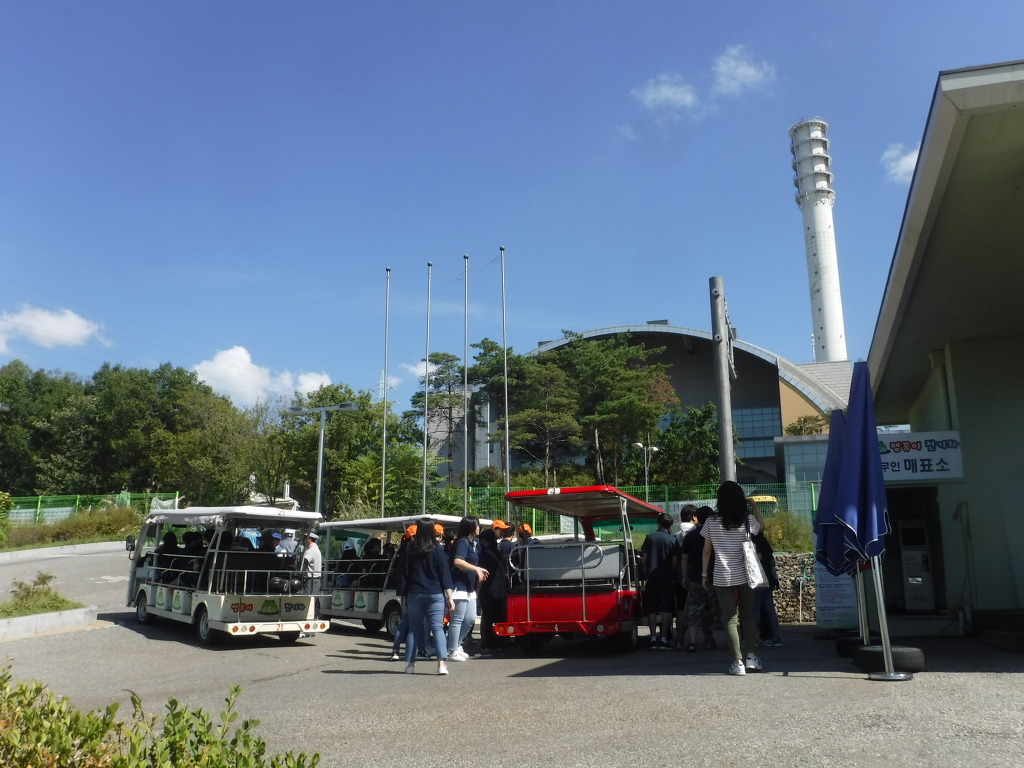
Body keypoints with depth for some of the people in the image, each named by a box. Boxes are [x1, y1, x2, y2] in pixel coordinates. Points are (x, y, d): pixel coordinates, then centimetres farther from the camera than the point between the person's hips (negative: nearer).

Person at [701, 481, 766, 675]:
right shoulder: (747, 520, -4)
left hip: (722, 578, -1)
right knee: (748, 615, 16)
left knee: (731, 619, 2)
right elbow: (762, 524, 19)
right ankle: (751, 656, 10)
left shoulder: (712, 522, -5)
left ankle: (738, 662, 0)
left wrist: (704, 574, 10)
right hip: (744, 575, 1)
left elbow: (707, 550, 1)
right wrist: (754, 505, 19)